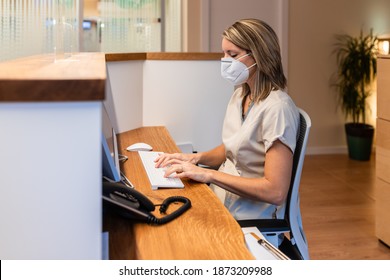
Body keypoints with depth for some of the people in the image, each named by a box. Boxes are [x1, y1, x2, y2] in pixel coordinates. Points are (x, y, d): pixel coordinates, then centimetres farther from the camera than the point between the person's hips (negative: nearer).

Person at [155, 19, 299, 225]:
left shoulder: (276, 108, -20)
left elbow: (275, 191, -24)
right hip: (222, 198, 8)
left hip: (247, 220, -8)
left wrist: (208, 174, -24)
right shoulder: (240, 94, 7)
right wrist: (196, 158, 0)